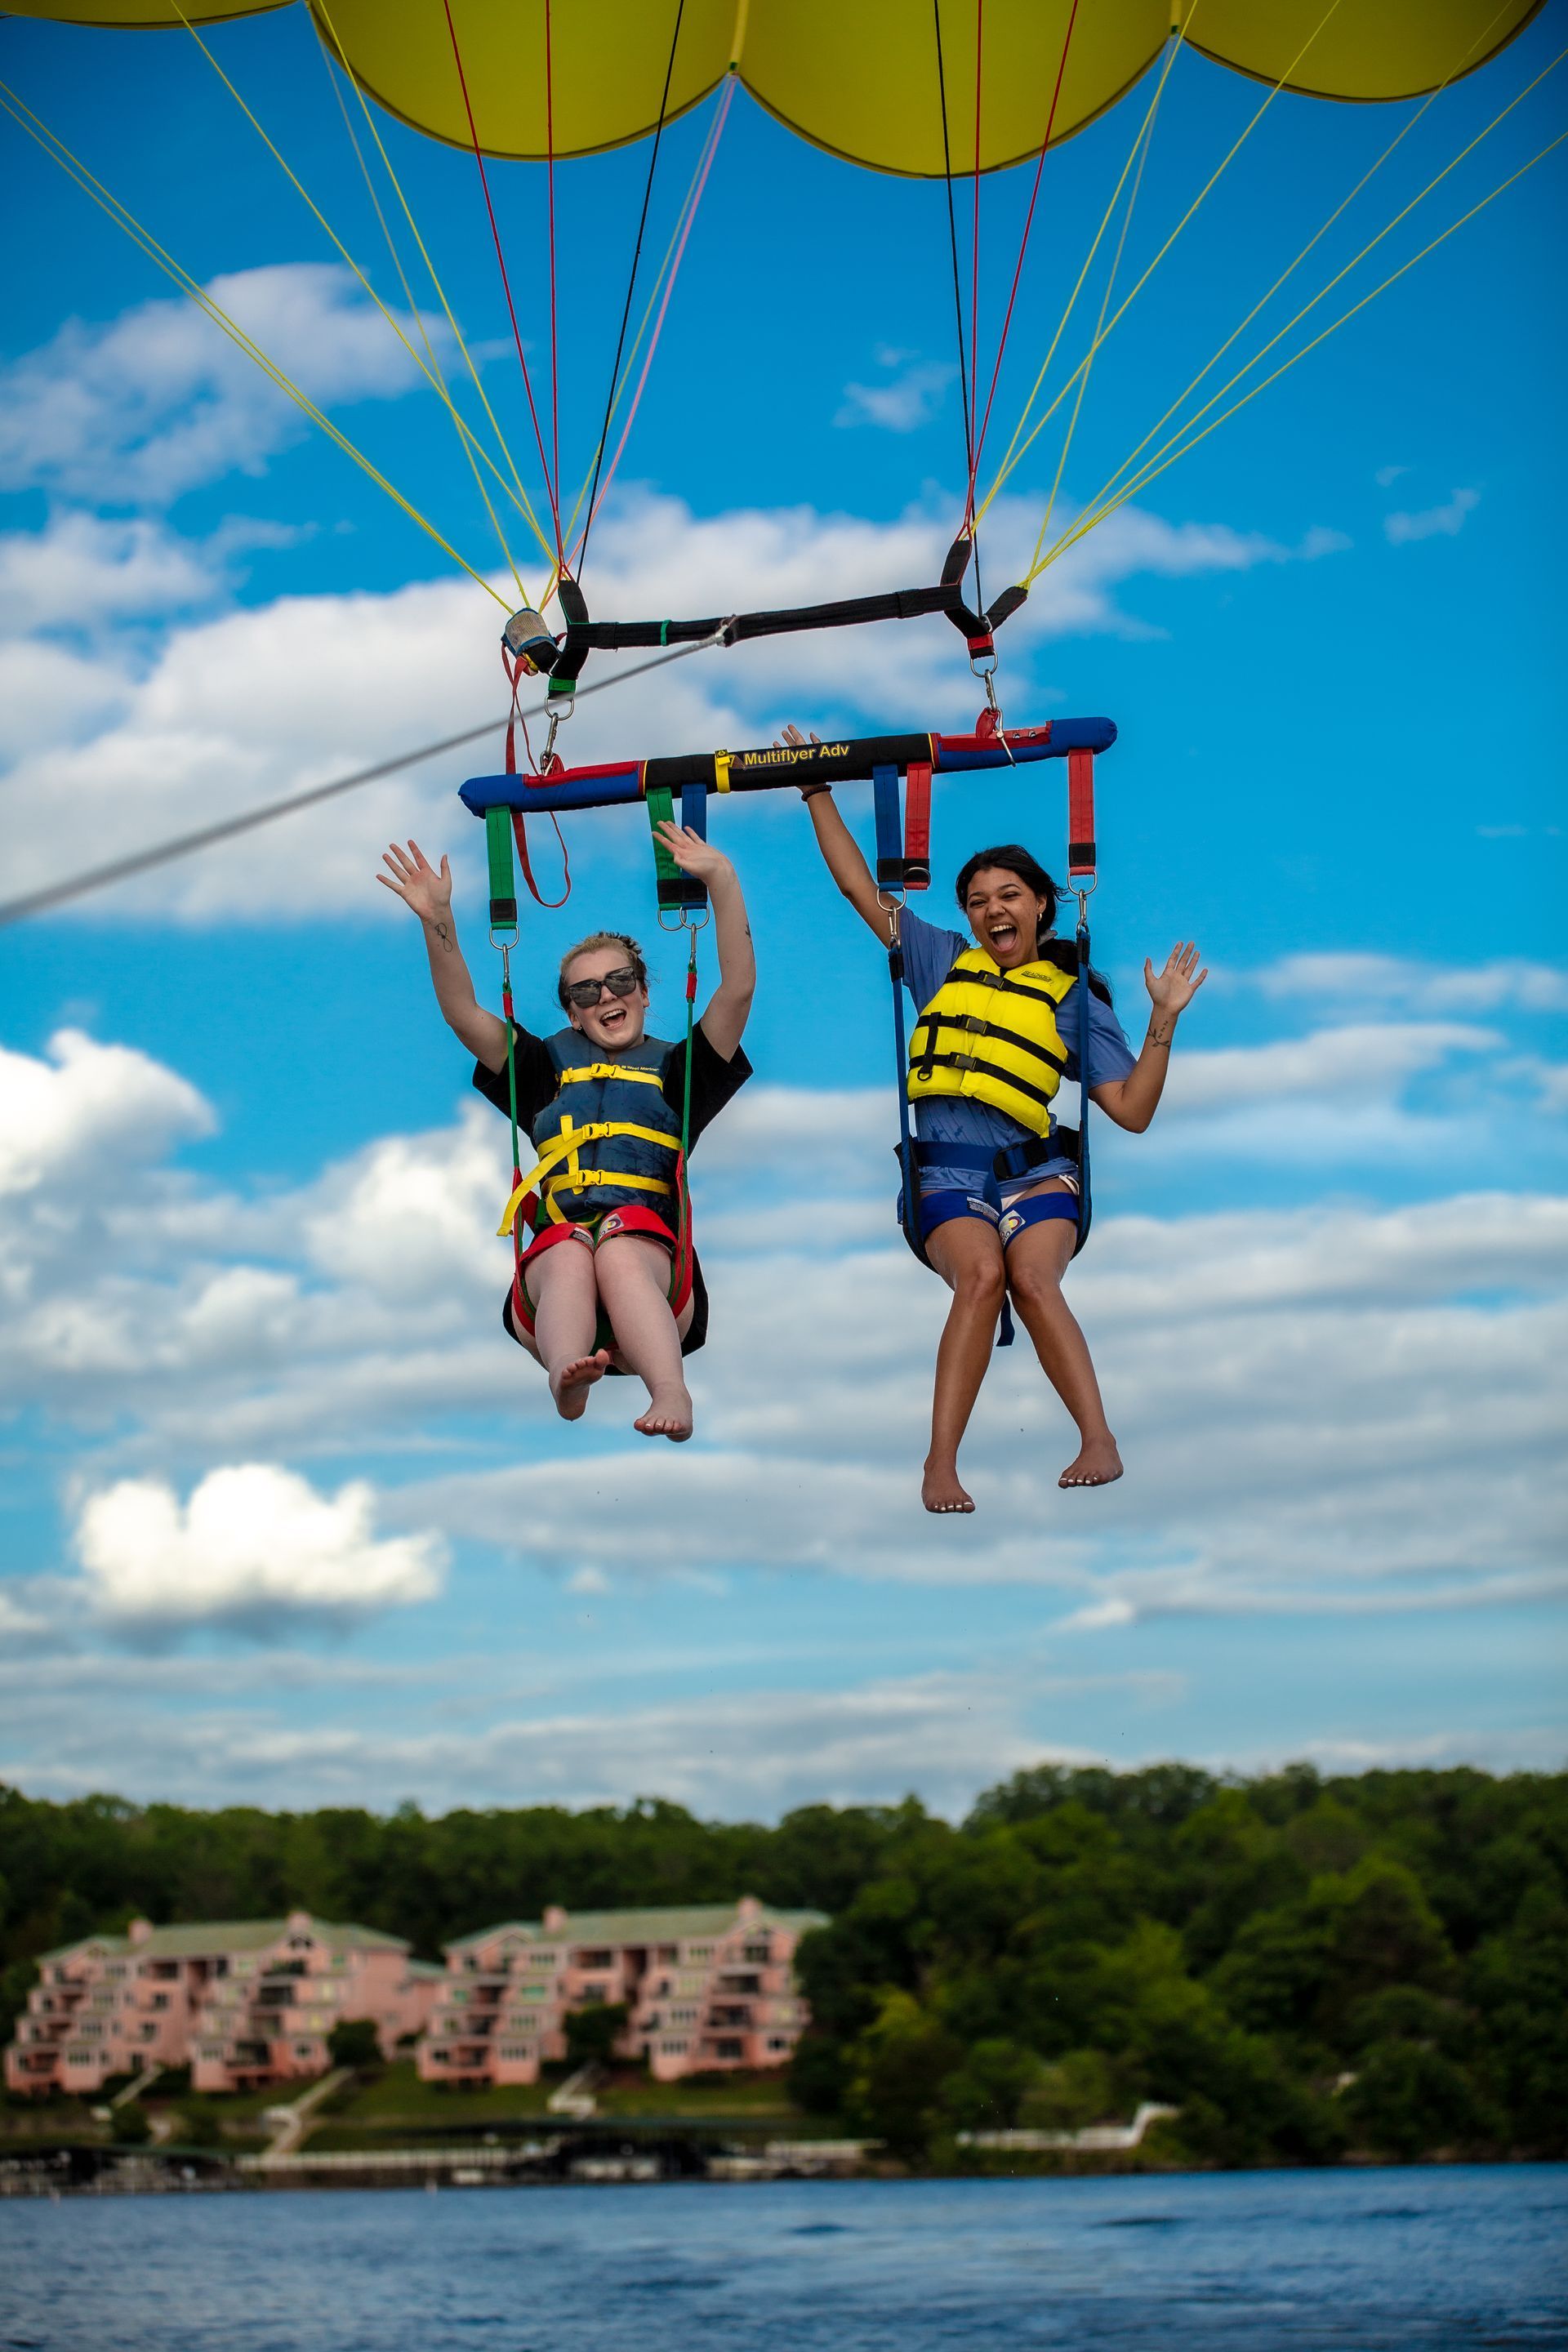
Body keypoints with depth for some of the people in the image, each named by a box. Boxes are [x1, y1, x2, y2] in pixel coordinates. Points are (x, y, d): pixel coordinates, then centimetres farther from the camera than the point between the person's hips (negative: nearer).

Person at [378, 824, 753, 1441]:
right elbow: (464, 1016, 18)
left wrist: (722, 882, 0)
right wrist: (437, 921, 4)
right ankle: (564, 1376, -67)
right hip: (555, 1274, 1)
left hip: (652, 1261, -1)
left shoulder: (675, 1071, 25)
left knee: (620, 1249, -37)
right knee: (569, 1248, -35)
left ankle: (670, 1393, -62)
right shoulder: (549, 1068, 30)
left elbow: (738, 990, 11)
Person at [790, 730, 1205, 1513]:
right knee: (982, 1273, -30)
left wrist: (1163, 1021, -2)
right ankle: (941, 1462, -36)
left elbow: (1132, 1111, 7)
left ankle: (1098, 1439, -36)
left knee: (1034, 1280, -31)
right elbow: (861, 888, 22)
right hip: (947, 1175, 0)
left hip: (1034, 1169, 0)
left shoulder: (1074, 996, 14)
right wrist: (818, 792, 24)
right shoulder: (943, 961, 19)